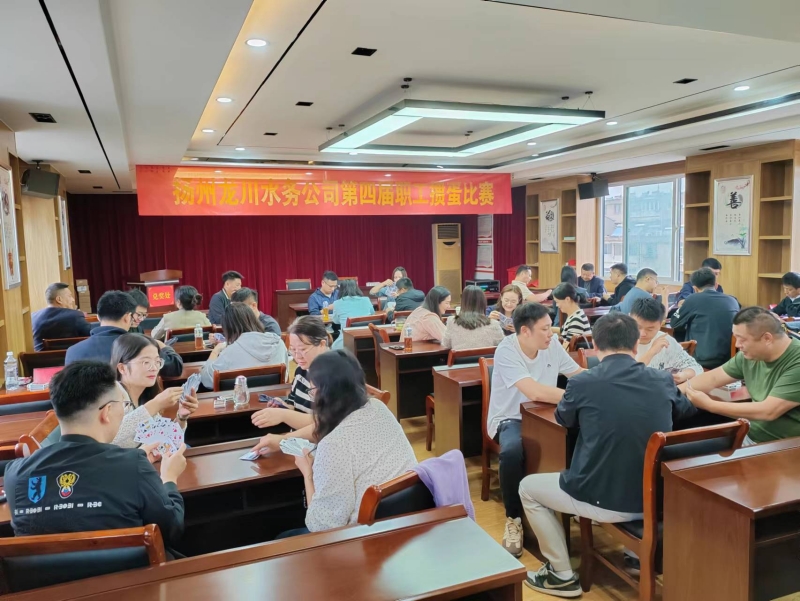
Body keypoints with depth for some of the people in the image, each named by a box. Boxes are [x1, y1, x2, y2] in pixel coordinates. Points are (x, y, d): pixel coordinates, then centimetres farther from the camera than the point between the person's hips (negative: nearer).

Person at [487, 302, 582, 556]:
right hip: (510, 419, -5)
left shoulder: (552, 343, -5)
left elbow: (579, 374, 5)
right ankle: (514, 519, -11)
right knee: (513, 451, -36)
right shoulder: (506, 351, -24)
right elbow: (536, 392, -35)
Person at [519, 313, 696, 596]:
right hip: (654, 498, 5)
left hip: (602, 501, -5)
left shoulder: (582, 383, -15)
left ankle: (562, 575, 21)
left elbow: (563, 419, 8)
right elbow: (687, 410, 21)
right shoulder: (663, 381, -3)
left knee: (528, 488, 19)